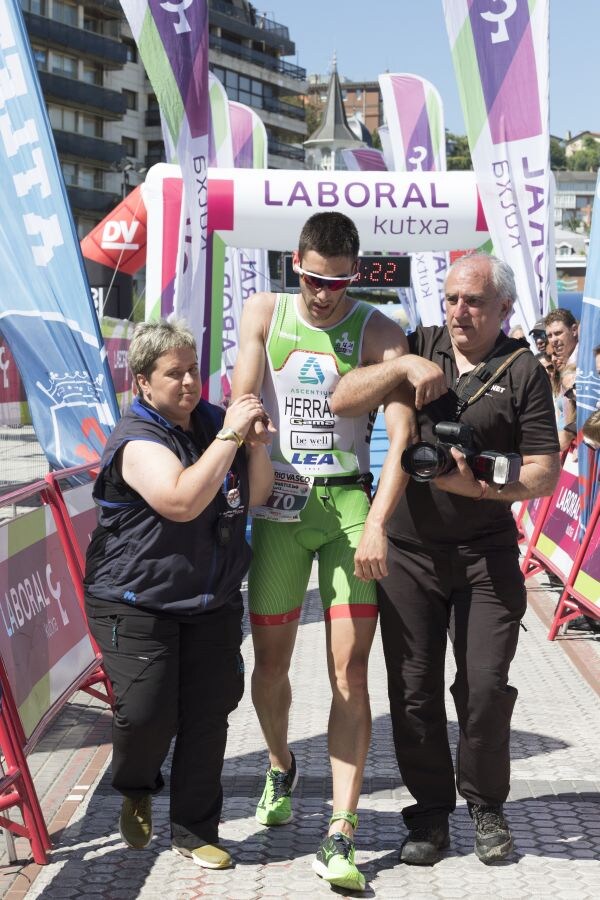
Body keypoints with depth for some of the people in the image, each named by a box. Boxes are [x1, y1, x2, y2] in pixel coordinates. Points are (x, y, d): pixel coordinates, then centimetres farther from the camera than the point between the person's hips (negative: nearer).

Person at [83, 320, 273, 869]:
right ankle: (134, 790, 23)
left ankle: (196, 831, 19)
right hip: (138, 604, -6)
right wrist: (230, 435, -26)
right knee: (148, 714, -11)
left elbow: (256, 494, 11)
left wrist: (257, 441, -7)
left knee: (208, 714, 4)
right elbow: (182, 501, -30)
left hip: (213, 602, 6)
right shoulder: (138, 440, -14)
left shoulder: (213, 420, 7)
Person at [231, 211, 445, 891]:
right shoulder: (263, 313, 6)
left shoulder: (377, 330, -1)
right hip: (278, 504, 2)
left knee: (349, 674, -6)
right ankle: (280, 768, 41)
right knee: (271, 663, 11)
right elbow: (242, 403, 2)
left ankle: (340, 835, -1)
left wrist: (376, 523, -20)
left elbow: (401, 436, -9)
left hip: (350, 503, -2)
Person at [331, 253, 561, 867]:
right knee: (414, 692, 6)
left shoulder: (523, 371, -1)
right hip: (408, 552, 2)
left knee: (485, 689, -1)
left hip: (487, 555, -1)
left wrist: (478, 486, -20)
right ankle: (430, 813, 22)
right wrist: (405, 367, -16)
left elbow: (545, 472, -5)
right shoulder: (418, 346, 5)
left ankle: (486, 807, 22)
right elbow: (342, 401, -3)